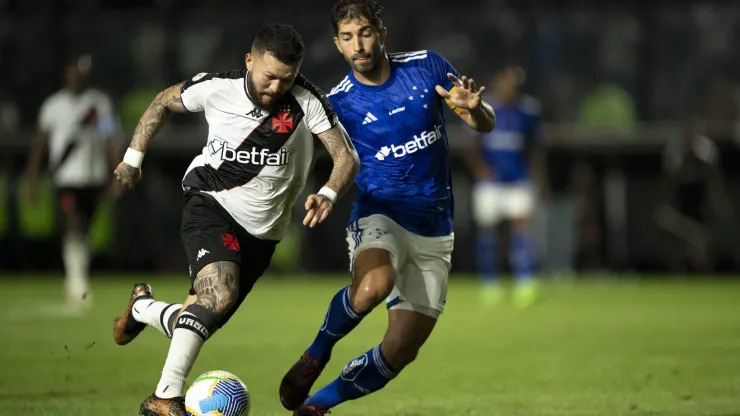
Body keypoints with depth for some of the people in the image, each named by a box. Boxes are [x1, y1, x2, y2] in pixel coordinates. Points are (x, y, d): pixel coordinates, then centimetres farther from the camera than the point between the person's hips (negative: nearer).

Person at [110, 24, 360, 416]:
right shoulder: (216, 88, -11)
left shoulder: (305, 100, -13)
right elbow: (163, 102, 9)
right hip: (210, 205, -3)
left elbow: (347, 156, -14)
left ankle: (143, 307, 38)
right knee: (219, 296, -30)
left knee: (202, 321, 5)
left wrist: (328, 194, -34)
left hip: (261, 231, 3)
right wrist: (133, 157, 8)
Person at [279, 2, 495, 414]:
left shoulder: (427, 67, -2)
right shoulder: (338, 104, -6)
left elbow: (486, 124, 4)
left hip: (433, 230, 3)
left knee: (400, 351, -2)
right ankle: (315, 357, -11)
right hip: (380, 217, -3)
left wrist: (473, 107, -19)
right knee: (374, 285, -38)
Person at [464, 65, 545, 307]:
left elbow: (535, 147, 14)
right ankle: (490, 285, 17)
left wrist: (539, 176, 9)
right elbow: (471, 146, 1)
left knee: (521, 224, -13)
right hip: (489, 180, -1)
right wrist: (479, 167, -16)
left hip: (519, 180, 1)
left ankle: (525, 286, -17)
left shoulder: (528, 110, 4)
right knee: (486, 230, 3)